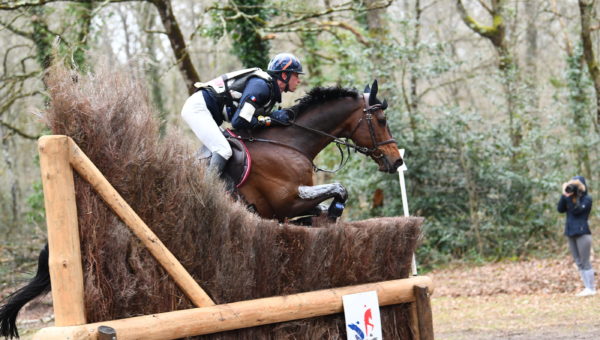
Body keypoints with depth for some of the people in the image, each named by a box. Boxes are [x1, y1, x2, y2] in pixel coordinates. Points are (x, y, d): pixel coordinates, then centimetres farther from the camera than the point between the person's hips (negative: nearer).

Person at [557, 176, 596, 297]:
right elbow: (560, 209, 2)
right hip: (571, 233, 7)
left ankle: (591, 288, -3)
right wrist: (564, 195, -6)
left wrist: (569, 197, -20)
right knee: (579, 263, 7)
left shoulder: (587, 199, -6)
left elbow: (576, 210, -19)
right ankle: (587, 287, 10)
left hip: (582, 233, -7)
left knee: (585, 262, -7)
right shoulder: (571, 197, 12)